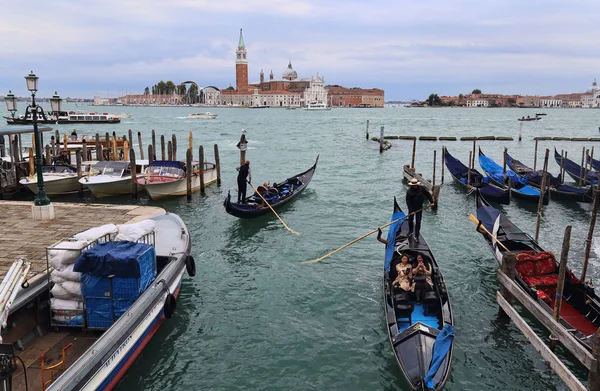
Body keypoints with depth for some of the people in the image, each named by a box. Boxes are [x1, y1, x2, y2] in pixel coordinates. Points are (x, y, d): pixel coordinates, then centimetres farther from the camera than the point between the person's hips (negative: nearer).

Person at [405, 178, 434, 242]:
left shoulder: (421, 188, -10)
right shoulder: (409, 192, -17)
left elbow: (428, 194, 4)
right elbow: (408, 202, -16)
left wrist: (431, 202, 0)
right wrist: (411, 210, -20)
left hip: (419, 208, 1)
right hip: (411, 208, -1)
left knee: (418, 222, -1)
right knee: (410, 220, 14)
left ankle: (416, 236, 5)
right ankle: (411, 231, 41)